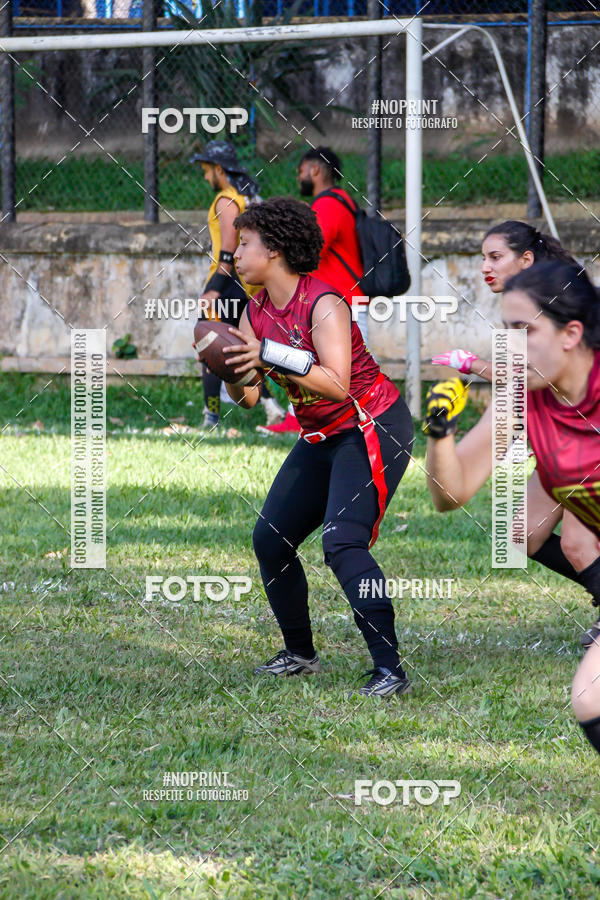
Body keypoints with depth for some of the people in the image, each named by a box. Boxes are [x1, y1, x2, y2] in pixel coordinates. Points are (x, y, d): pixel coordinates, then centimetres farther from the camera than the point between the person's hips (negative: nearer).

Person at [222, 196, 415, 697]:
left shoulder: (324, 304, -20)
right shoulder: (257, 312, 4)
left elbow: (337, 384, -31)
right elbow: (247, 397, 5)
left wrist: (271, 354, -35)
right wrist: (230, 368, -15)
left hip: (373, 429, -9)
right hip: (321, 439, 9)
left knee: (343, 543, -23)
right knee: (270, 538, 4)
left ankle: (390, 669, -22)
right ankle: (300, 654, 20)